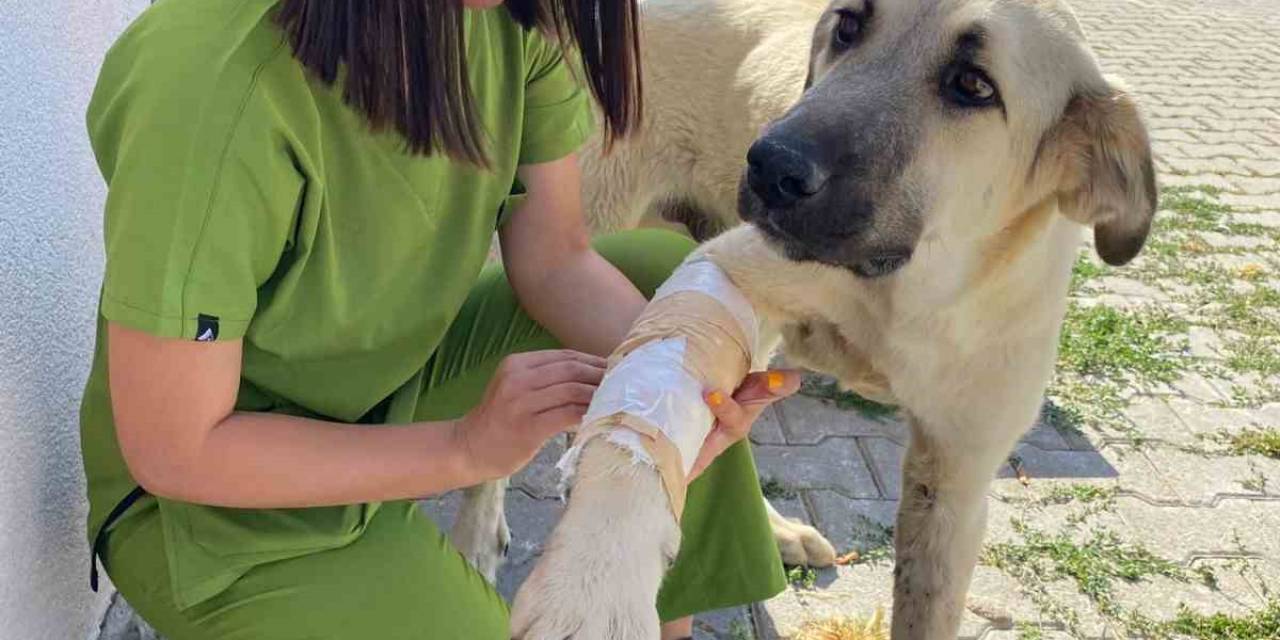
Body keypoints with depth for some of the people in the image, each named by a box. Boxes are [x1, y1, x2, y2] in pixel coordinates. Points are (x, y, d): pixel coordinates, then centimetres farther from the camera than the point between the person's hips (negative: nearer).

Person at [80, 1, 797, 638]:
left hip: (398, 372, 7)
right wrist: (469, 447, -27)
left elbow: (556, 262, -6)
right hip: (218, 498, -6)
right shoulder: (210, 84, -32)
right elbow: (170, 452, -24)